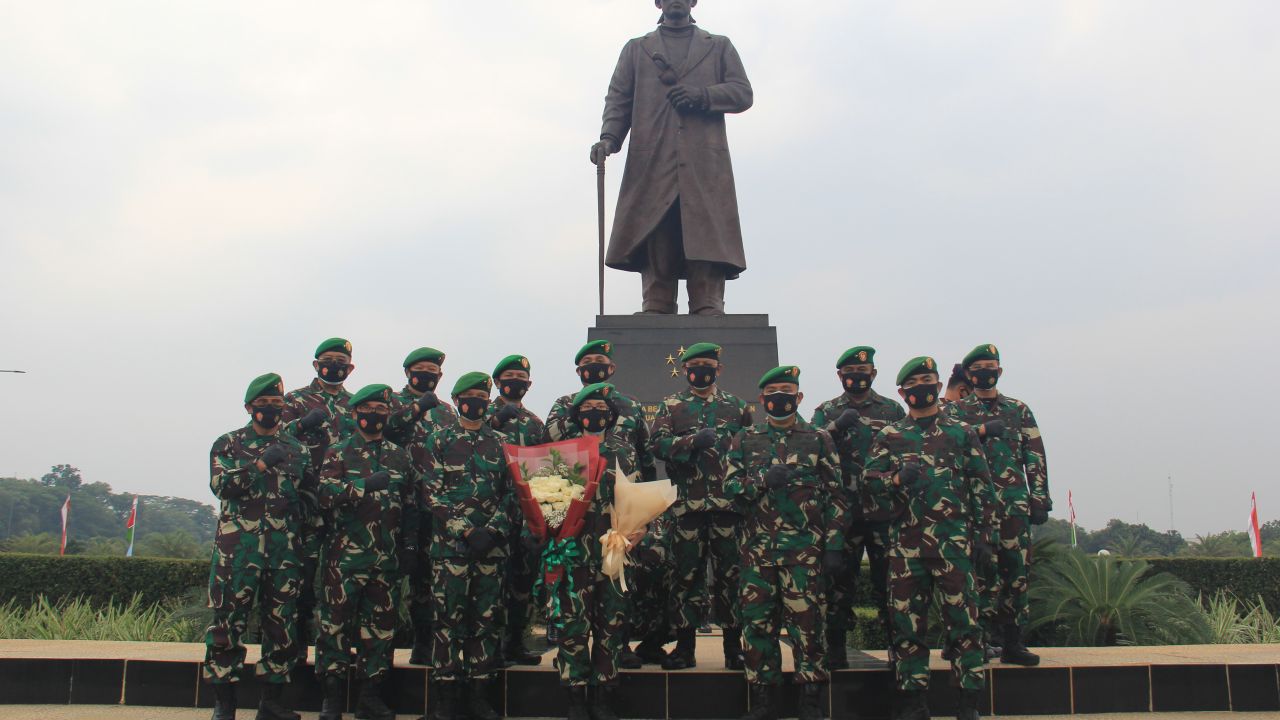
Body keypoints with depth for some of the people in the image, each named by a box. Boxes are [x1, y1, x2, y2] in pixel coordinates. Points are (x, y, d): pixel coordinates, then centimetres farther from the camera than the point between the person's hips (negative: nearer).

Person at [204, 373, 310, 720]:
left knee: (282, 625, 5)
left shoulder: (296, 448, 16)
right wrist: (262, 463, -17)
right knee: (228, 621, -2)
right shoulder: (228, 444, 7)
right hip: (237, 547, -3)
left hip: (285, 549, 3)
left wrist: (307, 477, -2)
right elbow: (221, 484, -9)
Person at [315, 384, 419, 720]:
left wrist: (410, 542, 9)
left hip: (387, 556, 3)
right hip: (345, 553, -3)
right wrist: (365, 485, -24)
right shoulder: (338, 453, 3)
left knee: (382, 624, 6)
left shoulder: (400, 456, 14)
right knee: (336, 621, -1)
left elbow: (411, 503, 17)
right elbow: (326, 494, -12)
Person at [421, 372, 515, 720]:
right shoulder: (440, 440, 5)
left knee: (487, 617, 5)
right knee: (449, 616, -2)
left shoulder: (501, 442, 12)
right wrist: (467, 531, -12)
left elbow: (511, 492, 9)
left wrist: (494, 529, -7)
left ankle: (479, 692, 13)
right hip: (451, 541, -2)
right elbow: (433, 492, -3)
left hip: (492, 544, 3)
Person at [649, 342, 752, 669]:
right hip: (687, 504, 0)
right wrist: (693, 440, -19)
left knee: (730, 574, 3)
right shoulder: (671, 406, 11)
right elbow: (658, 444, -4)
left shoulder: (736, 406, 14)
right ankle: (684, 646, 11)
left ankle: (734, 646, 11)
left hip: (728, 503, 1)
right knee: (685, 574, 3)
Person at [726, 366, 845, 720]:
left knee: (807, 622, -2)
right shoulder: (744, 440, 11)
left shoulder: (818, 438, 6)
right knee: (758, 621, 5)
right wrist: (763, 480, -14)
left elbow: (836, 496, 4)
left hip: (804, 547, -2)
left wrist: (834, 545, -3)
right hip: (757, 547, 2)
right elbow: (730, 486, 4)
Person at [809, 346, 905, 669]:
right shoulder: (826, 412, 10)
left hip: (885, 509, 1)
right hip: (843, 510, 0)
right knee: (840, 581, 3)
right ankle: (836, 650, 10)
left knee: (889, 577, 2)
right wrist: (837, 427, -19)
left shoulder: (893, 410, 12)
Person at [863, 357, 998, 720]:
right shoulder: (887, 437, 12)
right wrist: (898, 478, -16)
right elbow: (869, 478, 4)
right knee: (907, 620, 4)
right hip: (905, 540, 1)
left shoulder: (961, 433, 11)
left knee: (963, 616, -3)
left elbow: (982, 488, 10)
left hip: (953, 539, -1)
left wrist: (983, 535, 4)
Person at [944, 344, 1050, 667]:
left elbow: (1035, 456, 12)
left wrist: (1040, 498, 5)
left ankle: (1013, 642, 6)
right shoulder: (956, 409, 13)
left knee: (1017, 567, -1)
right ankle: (985, 634, 1)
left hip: (1015, 501, 2)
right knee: (983, 568, -6)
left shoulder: (1019, 409, 18)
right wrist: (983, 429, -12)